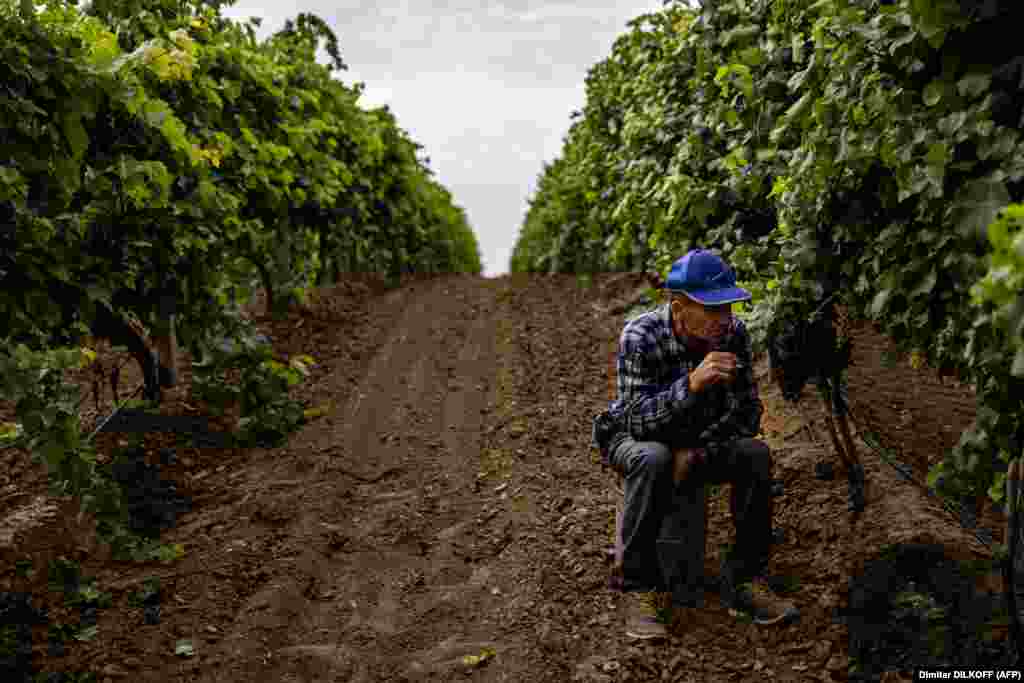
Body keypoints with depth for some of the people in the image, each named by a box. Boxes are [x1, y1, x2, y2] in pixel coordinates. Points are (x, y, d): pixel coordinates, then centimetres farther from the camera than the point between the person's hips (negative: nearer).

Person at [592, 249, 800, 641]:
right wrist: (692, 384, -49)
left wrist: (697, 452, -22)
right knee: (653, 459, -37)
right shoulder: (640, 337, -28)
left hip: (703, 442, 4)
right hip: (635, 439, -3)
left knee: (755, 454, -24)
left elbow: (748, 413, -10)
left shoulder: (733, 333, -16)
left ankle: (745, 582, -10)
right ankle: (641, 591, -25)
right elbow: (638, 420, -34)